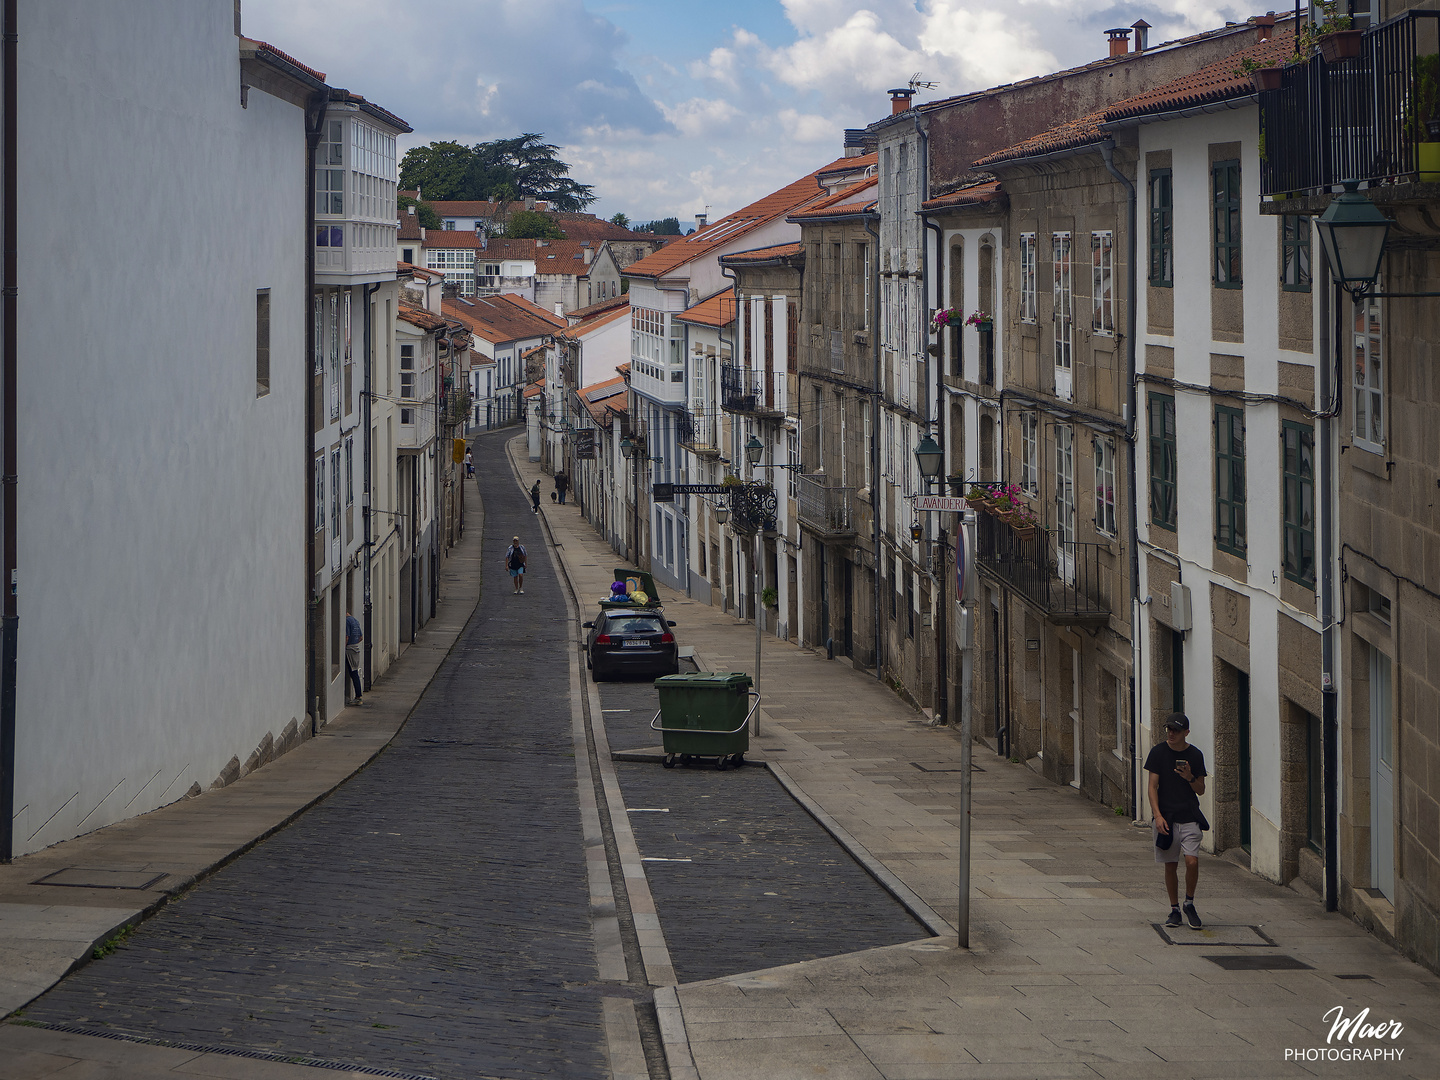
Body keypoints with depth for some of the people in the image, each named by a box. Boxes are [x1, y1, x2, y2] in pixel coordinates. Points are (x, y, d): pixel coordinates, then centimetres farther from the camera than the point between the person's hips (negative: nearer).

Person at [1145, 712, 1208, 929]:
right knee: (1170, 865, 4)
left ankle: (1190, 903, 8)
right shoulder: (1158, 752, 0)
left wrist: (1190, 778, -13)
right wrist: (1158, 815, -13)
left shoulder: (1195, 755, 3)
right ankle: (1174, 909, 18)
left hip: (1190, 816, 0)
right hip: (1166, 817, 0)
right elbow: (1153, 787, -3)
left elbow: (1201, 790, 8)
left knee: (1192, 861, -14)